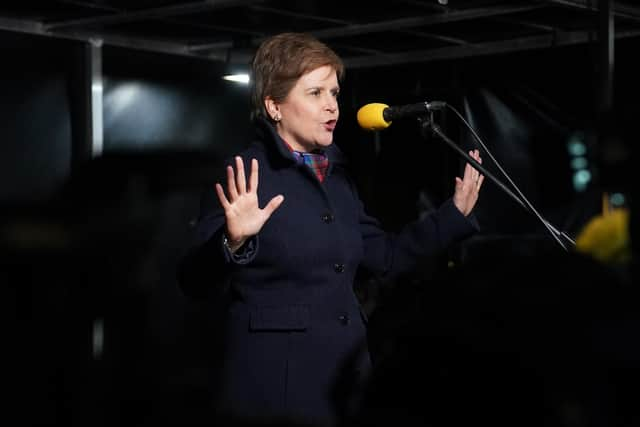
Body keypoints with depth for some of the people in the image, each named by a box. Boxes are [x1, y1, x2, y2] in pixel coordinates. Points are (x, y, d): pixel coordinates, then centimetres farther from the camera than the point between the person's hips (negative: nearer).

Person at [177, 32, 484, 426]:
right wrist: (233, 242, -35)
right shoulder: (244, 176, -10)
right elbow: (195, 283, -16)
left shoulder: (337, 174, 12)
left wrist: (455, 213, 14)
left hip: (349, 373, 7)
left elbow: (385, 257, 17)